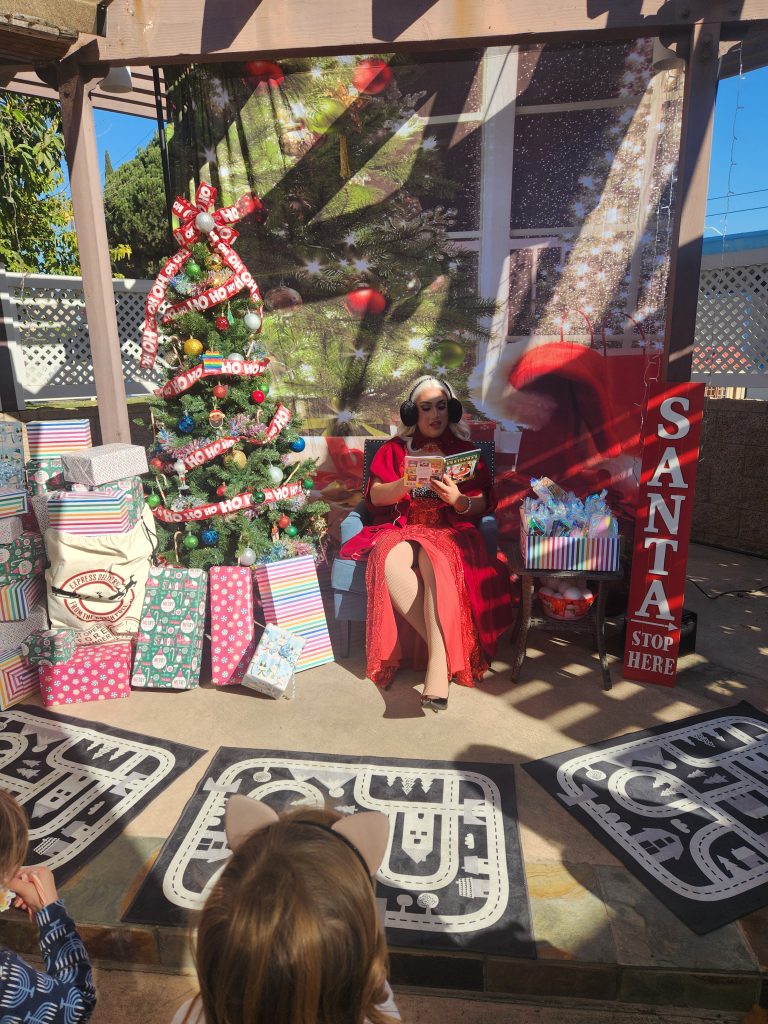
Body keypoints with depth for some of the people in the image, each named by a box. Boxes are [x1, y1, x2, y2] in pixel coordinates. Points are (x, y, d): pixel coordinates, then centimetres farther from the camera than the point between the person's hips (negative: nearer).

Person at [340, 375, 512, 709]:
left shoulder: (464, 449, 19)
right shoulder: (394, 449, 20)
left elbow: (483, 504, 7)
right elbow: (375, 496, 6)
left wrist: (459, 500, -16)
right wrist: (408, 482, -14)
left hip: (450, 530, -1)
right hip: (401, 529, 1)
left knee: (436, 559, -39)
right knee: (389, 559, -37)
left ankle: (438, 662, -44)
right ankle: (442, 648, -34)